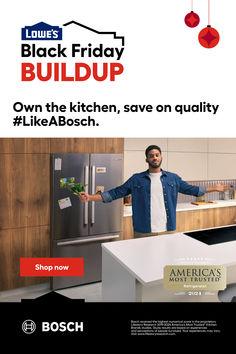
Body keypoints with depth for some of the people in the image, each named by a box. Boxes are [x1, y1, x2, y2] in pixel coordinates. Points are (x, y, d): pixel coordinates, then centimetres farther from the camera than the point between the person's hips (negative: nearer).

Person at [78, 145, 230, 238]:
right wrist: (90, 197, -10)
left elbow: (190, 189, 16)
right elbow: (116, 193, -1)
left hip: (168, 231, 2)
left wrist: (213, 189, 14)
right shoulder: (136, 179, 2)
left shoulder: (173, 178, 9)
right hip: (143, 232, -2)